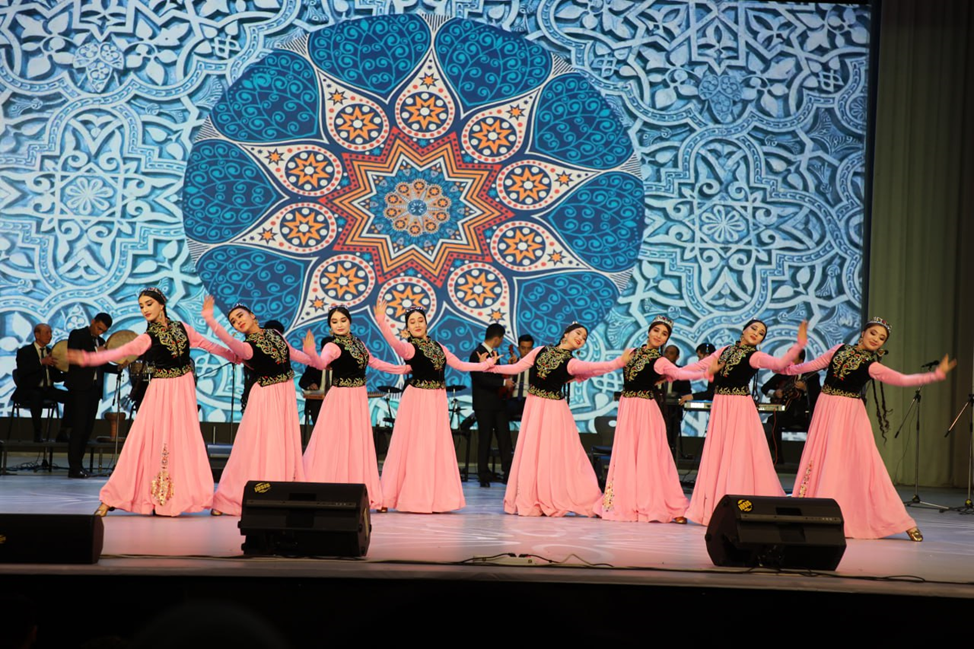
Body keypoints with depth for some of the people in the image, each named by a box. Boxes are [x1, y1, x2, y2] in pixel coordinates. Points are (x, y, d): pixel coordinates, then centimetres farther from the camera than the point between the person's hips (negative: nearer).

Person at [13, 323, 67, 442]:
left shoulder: (51, 352, 14)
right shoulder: (24, 351, -1)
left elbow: (56, 378, 14)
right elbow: (21, 371, -20)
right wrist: (41, 362, -27)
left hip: (48, 390, 6)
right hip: (28, 391, -5)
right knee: (37, 397, -41)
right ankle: (37, 434, -32)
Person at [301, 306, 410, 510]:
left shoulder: (357, 342, 10)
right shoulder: (333, 345, -12)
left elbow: (373, 362, 24)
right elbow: (321, 363, -32)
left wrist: (400, 369, 31)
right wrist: (311, 353, -53)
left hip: (360, 398, 7)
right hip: (341, 399, -7)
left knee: (358, 446, 9)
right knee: (336, 445, -8)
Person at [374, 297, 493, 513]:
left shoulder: (437, 346, 14)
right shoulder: (409, 347, -6)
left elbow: (460, 365, 22)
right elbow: (394, 342, -27)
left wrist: (485, 365, 23)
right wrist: (381, 320, -42)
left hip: (438, 400, 6)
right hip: (418, 399, -6)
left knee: (437, 447, 7)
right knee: (416, 446, -4)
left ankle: (435, 497, 13)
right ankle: (415, 498, 2)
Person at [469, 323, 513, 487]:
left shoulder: (493, 353, 15)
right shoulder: (477, 354, -13)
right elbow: (482, 379, -22)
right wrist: (504, 383, -18)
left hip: (498, 403, 8)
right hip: (484, 405, -8)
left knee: (504, 438, 2)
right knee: (485, 439, -1)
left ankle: (508, 472, 3)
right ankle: (484, 476, 6)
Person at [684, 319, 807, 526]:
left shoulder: (755, 356, -3)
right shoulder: (725, 350, 13)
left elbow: (780, 364, -20)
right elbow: (699, 366, 19)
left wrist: (799, 345, -30)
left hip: (740, 408, -5)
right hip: (720, 407, 5)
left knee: (738, 456, -5)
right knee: (716, 456, 7)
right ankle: (714, 507, 14)